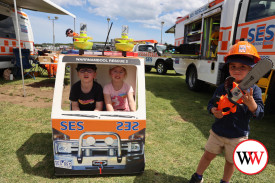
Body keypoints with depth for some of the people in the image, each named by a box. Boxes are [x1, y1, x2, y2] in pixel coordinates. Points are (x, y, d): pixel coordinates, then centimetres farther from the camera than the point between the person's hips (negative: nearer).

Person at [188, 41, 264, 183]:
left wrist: (251, 102, -35)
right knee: (208, 155, 15)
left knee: (230, 162, 18)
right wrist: (213, 110, -21)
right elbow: (211, 103, 3)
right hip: (217, 132, 2)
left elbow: (259, 114, -15)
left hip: (237, 137, -1)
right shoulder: (222, 88, -5)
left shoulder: (254, 90, -11)